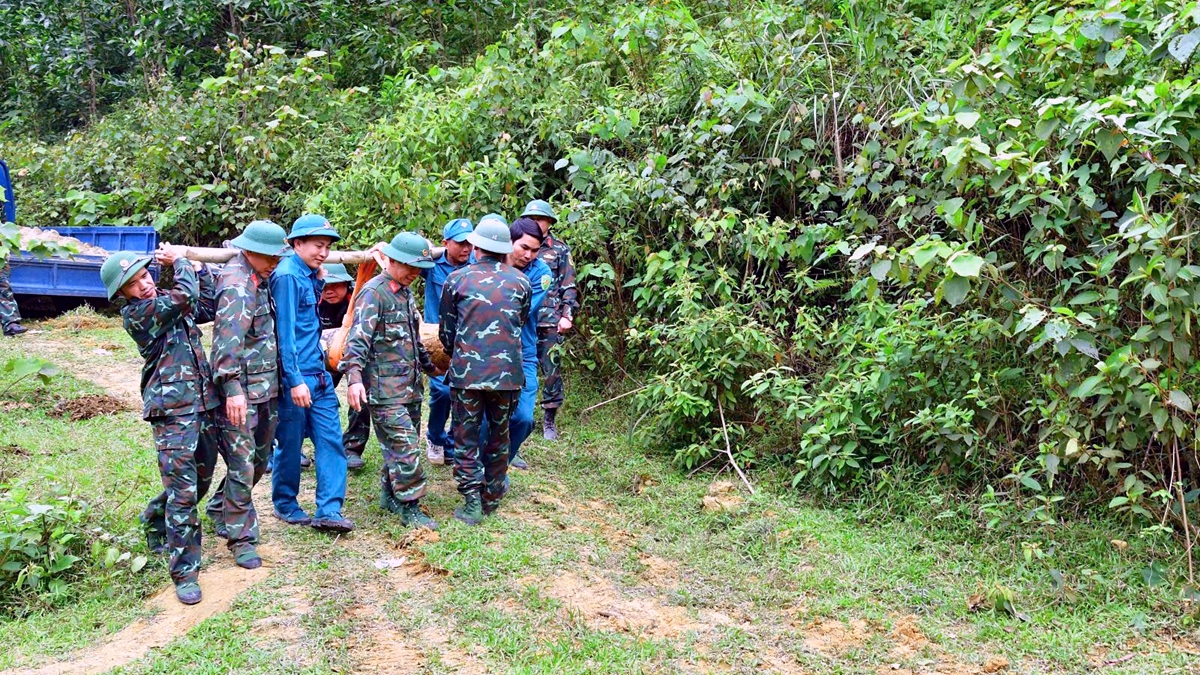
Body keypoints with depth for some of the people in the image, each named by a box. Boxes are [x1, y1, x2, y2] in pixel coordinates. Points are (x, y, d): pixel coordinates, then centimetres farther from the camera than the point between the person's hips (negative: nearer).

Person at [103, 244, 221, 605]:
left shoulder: (169, 304, 14)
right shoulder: (135, 314, -10)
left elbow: (208, 307, 22)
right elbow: (186, 294, -19)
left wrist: (198, 266, 15)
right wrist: (181, 261, -1)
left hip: (203, 404, 8)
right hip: (173, 412, -8)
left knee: (200, 481, 17)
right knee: (183, 490, -9)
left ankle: (155, 521, 44)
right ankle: (185, 572, 0)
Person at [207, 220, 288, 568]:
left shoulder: (259, 279, 13)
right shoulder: (236, 284, -15)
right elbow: (228, 340, -25)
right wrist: (233, 389, -31)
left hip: (268, 387, 9)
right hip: (242, 391, -9)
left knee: (259, 460, 17)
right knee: (242, 466, -2)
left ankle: (221, 509, 38)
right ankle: (241, 538, 9)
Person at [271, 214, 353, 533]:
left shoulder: (310, 275, 11)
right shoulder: (286, 276, -14)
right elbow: (285, 332, -19)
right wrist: (295, 380, -20)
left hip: (318, 373, 8)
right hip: (294, 376, -8)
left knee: (330, 438, 3)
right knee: (290, 443, 7)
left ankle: (328, 511, 4)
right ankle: (285, 506, 24)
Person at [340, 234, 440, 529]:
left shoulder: (406, 293, 16)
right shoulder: (373, 293, -12)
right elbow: (358, 338, -22)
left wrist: (429, 366, 33)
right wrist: (354, 377, -34)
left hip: (410, 386, 9)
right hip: (385, 389, -9)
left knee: (399, 446, 15)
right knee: (406, 447, -9)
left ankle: (389, 494, 29)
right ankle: (410, 509, -2)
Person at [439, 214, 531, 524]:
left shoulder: (456, 279, -1)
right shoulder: (520, 281, 4)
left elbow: (446, 331, 8)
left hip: (466, 371, -2)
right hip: (507, 372, 2)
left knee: (466, 440, 9)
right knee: (499, 437, 17)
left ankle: (472, 504, 5)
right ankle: (492, 498, 25)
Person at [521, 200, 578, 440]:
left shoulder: (560, 250, 7)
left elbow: (569, 287, 5)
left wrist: (567, 315, -6)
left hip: (549, 321, -2)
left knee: (551, 371, -1)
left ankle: (549, 421, 9)